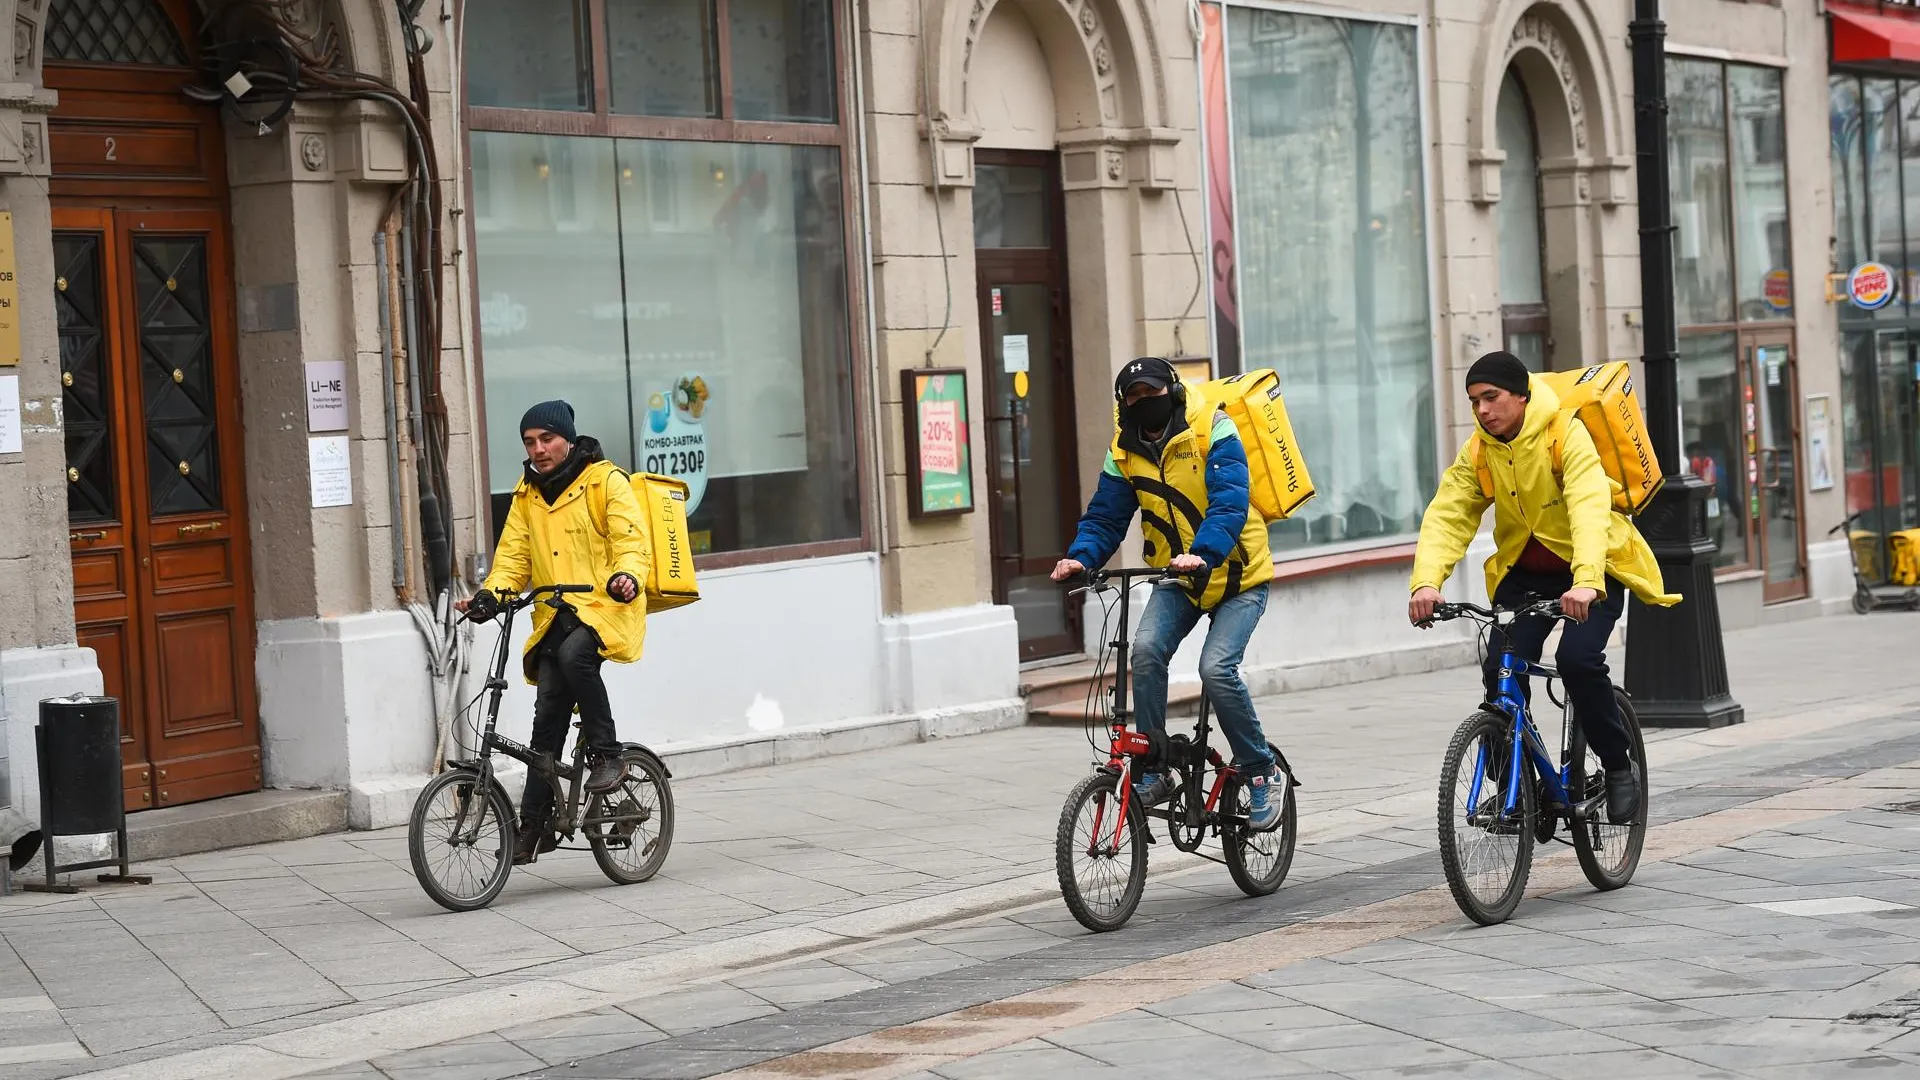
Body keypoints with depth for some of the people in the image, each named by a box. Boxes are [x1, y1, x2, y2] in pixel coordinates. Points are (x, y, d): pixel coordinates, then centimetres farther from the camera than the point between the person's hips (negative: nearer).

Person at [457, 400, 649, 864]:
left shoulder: (605, 481, -3)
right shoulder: (526, 496, 15)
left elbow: (631, 540, -11)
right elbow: (513, 556, 12)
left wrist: (627, 576, -33)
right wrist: (490, 595, -7)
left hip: (605, 606, -5)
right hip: (555, 616, 5)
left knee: (574, 652, -36)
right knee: (547, 717, -2)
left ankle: (605, 752, -20)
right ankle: (533, 826, 1)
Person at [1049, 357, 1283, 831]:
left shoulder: (1212, 431, -15)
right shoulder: (1125, 451, 0)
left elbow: (1229, 503, -27)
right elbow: (1105, 516, -2)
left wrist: (1203, 553, -44)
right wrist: (1081, 556, -23)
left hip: (1237, 576, -4)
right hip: (1180, 579, 4)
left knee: (1216, 668, -22)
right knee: (1147, 649, -22)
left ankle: (1259, 771, -1)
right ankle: (1152, 769, -11)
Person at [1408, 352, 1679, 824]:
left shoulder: (1567, 434, -21)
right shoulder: (1477, 453, -6)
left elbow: (1589, 508, -35)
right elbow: (1446, 516, -16)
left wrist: (1586, 582, -51)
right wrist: (1426, 582, -35)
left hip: (1593, 569, -4)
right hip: (1524, 571, 4)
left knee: (1577, 658, -26)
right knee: (1501, 671, -14)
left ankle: (1619, 767, -3)